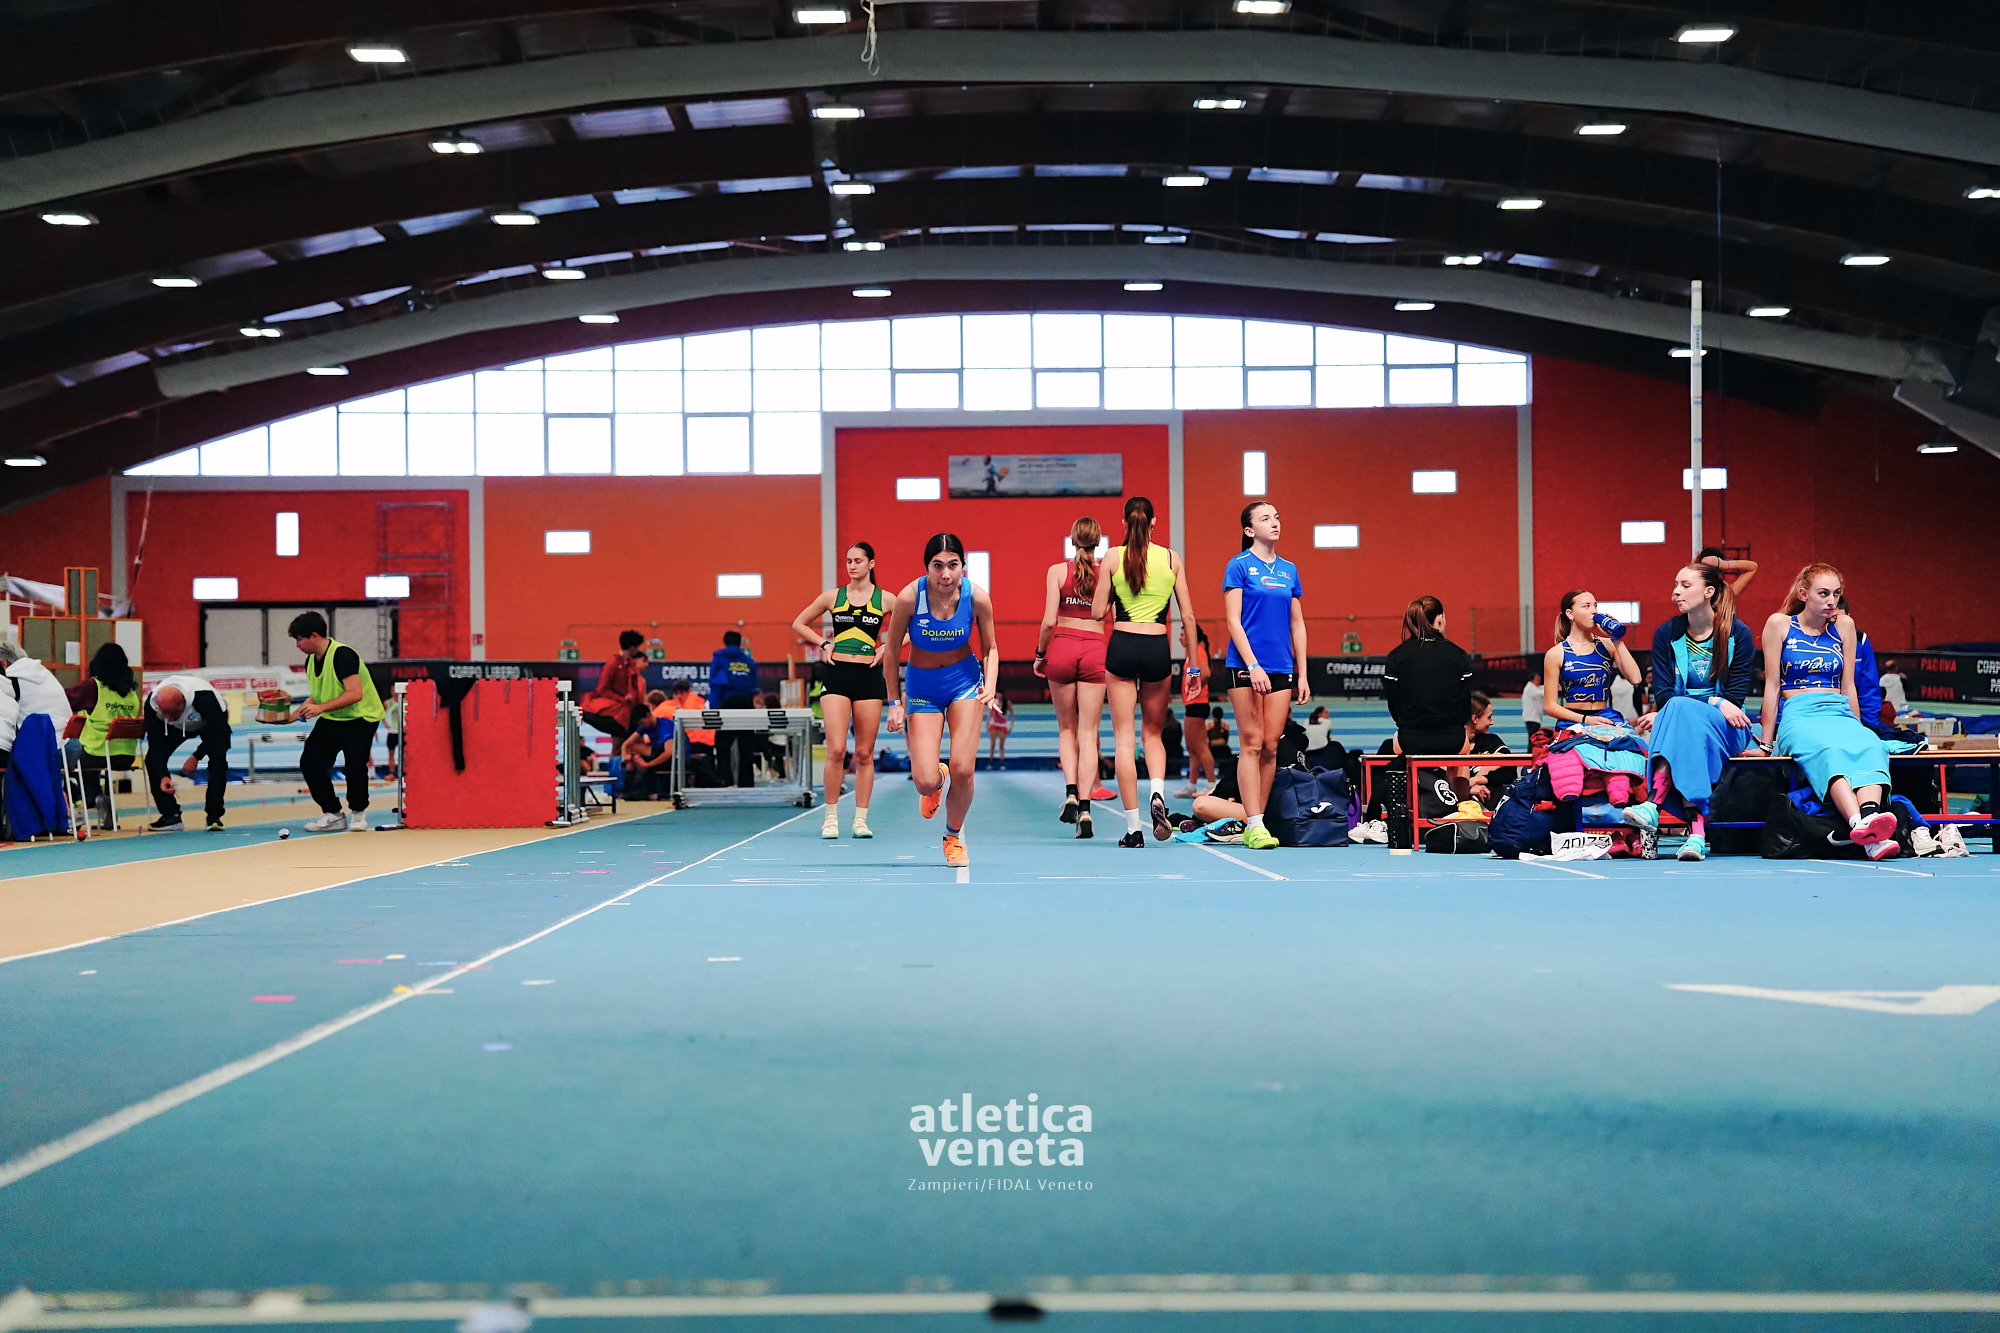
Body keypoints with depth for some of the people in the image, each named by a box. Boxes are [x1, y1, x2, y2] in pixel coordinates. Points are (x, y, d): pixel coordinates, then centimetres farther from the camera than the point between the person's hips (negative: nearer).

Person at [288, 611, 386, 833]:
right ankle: (333, 815, 8)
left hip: (360, 717, -8)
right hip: (331, 721, 8)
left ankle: (358, 812, 6)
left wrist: (321, 707, -32)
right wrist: (295, 715, 6)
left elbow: (354, 694, -29)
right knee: (309, 762, -4)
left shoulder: (342, 655, -22)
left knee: (354, 765, -21)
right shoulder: (311, 661, 5)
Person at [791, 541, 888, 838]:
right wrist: (824, 643, 5)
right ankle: (831, 817, 0)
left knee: (864, 753, 2)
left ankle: (861, 820, 9)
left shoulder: (885, 599, 4)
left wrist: (887, 647, 2)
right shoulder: (833, 596, 6)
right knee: (836, 750, -10)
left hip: (869, 677, 0)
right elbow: (799, 624, 17)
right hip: (837, 673, 0)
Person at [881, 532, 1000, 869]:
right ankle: (935, 782, 29)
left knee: (962, 769, -13)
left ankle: (954, 835, 16)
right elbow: (891, 651, -7)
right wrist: (894, 702, -6)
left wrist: (989, 686, -19)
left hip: (965, 680, 1)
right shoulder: (909, 597, -22)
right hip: (922, 686, -1)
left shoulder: (977, 596, -17)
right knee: (925, 781, -12)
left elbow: (990, 648, -2)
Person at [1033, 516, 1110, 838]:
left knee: (1067, 728, 16)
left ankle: (1070, 791, -3)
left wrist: (1040, 654, 6)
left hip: (1062, 648, 0)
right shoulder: (1107, 574, 2)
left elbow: (1049, 620, -7)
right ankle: (1085, 805, -9)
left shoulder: (1057, 571, -2)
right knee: (1088, 732, 3)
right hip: (1095, 651, 0)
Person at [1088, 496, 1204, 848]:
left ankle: (1133, 828, -2)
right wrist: (1193, 664, 10)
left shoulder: (1112, 557, -1)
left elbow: (1097, 612, -1)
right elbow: (1187, 615, 4)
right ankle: (1158, 794, -9)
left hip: (1122, 647, -2)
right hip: (1157, 649, 2)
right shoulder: (1171, 558, 4)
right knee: (1153, 732, 19)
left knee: (1124, 738, 2)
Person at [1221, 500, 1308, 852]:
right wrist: (1253, 665, -16)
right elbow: (1233, 621, -8)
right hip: (1244, 667, -5)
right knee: (1252, 744, -7)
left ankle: (1258, 819, 9)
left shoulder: (1289, 570, 13)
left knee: (1270, 746, 3)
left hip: (1281, 669, 5)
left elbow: (1297, 624, 16)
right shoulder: (1239, 565, -2)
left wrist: (1302, 674, 11)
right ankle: (1253, 826, -8)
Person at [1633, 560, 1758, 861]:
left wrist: (1670, 713, -15)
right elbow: (1662, 695, -1)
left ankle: (1654, 806, -48)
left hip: (1728, 729, -2)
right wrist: (1715, 702, -17)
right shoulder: (1666, 634, 7)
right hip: (1686, 723, 2)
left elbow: (1736, 697, -5)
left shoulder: (1738, 634, 1)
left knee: (1680, 709, -36)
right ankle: (1697, 828, -50)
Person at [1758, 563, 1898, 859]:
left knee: (1870, 745, -35)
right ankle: (1859, 823, -64)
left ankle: (1870, 812, -62)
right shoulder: (1779, 624, 8)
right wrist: (1766, 743, 5)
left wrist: (1857, 729, 20)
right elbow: (1772, 686, 7)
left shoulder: (1844, 626, 18)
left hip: (1839, 713, 3)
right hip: (1797, 715, -3)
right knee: (1829, 750, -40)